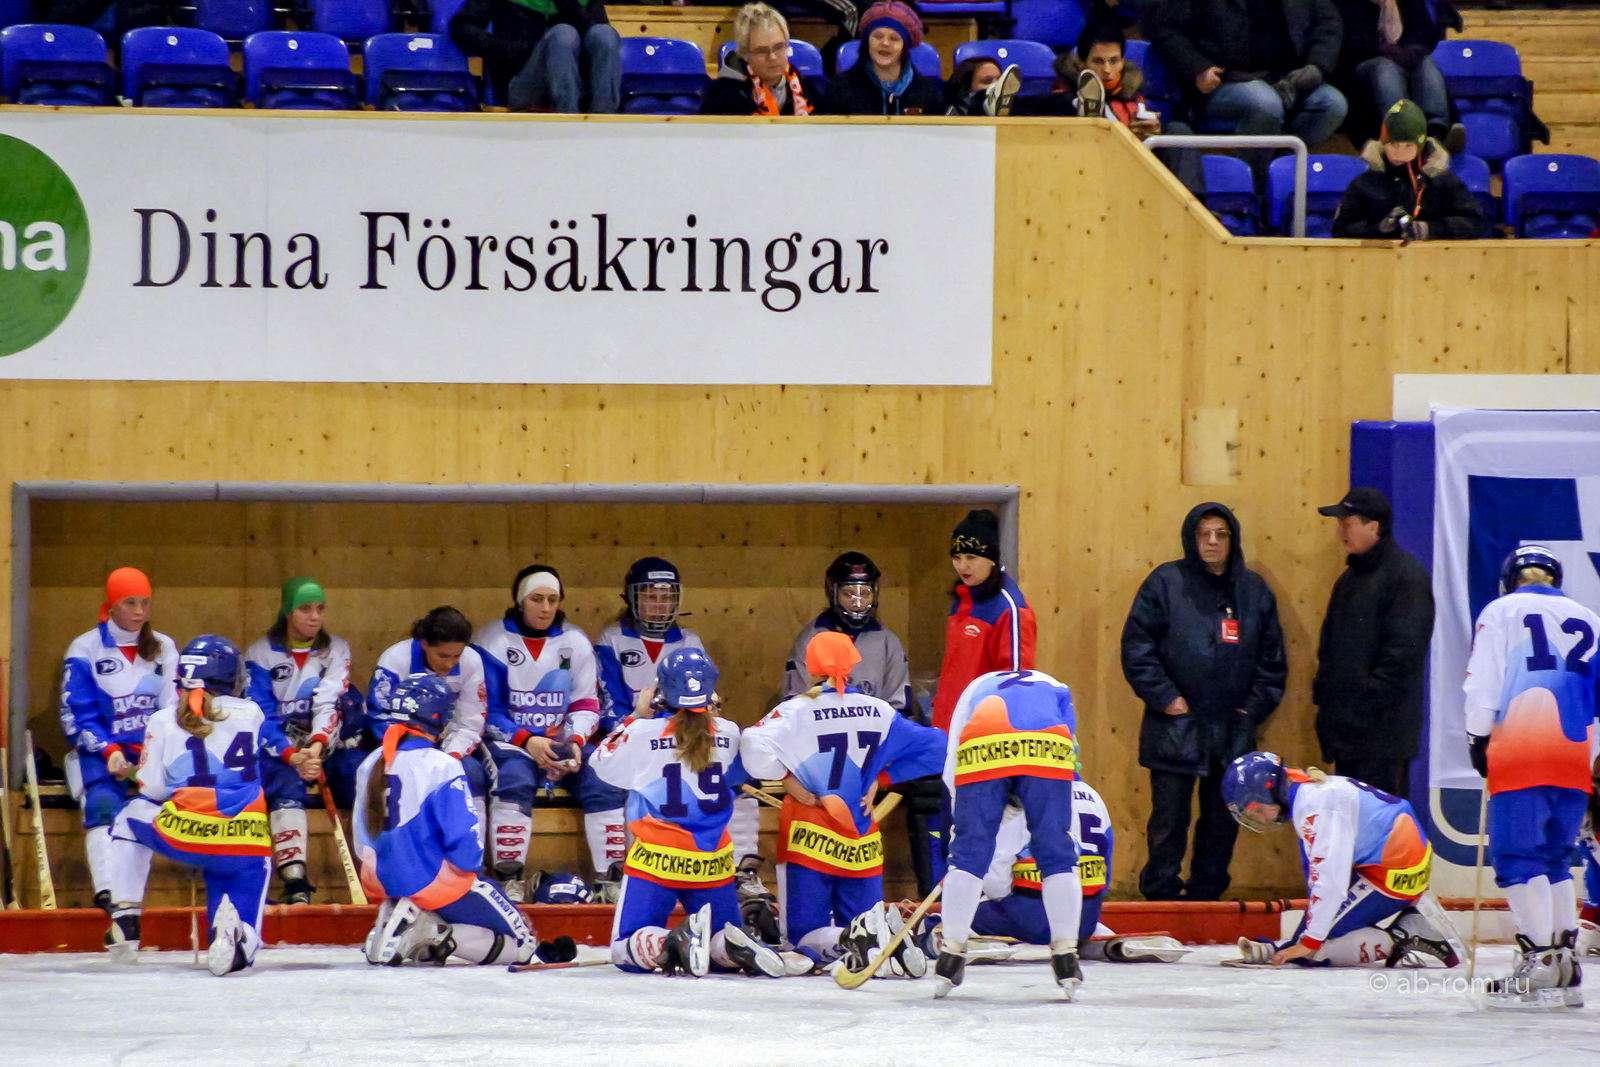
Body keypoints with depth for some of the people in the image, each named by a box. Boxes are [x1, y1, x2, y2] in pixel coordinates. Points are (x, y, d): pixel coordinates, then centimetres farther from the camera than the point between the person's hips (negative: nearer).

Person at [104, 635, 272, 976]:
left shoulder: (164, 721, 6)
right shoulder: (251, 714, 10)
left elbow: (151, 789, 6)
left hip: (183, 835, -1)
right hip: (247, 845, 1)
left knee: (131, 817, 34)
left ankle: (125, 917, 24)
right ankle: (236, 937, -31)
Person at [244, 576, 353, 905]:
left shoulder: (335, 650, 5)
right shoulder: (261, 653, -1)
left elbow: (329, 705, -11)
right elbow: (260, 717, -10)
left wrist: (316, 748, -31)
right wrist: (292, 756, -28)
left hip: (319, 746, 2)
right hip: (272, 751, -2)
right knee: (287, 783, -33)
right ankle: (294, 883, -43)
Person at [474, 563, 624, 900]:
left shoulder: (575, 643, 9)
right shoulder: (492, 642, -3)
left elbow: (586, 704, 9)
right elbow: (486, 711, -7)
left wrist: (576, 742, -11)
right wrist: (527, 742, -20)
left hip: (563, 742, 4)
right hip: (509, 742, -4)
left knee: (604, 780, -21)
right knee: (514, 781, -35)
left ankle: (611, 875, -15)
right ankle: (510, 879, -31)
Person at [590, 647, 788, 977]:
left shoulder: (644, 733, -9)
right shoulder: (727, 733, 0)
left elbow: (603, 763, 9)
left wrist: (637, 717, 16)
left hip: (655, 862, -3)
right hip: (712, 861, 3)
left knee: (626, 950, 2)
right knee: (723, 947, 15)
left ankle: (671, 944, -31)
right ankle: (739, 949, -22)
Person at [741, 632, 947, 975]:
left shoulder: (797, 711, -9)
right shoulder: (879, 712, 3)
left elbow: (755, 749, -22)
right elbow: (933, 748, 8)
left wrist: (788, 779, -6)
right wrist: (882, 778, 11)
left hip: (809, 842, -3)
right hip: (861, 843, 3)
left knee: (805, 939, 2)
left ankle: (851, 938, -29)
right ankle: (886, 932, -21)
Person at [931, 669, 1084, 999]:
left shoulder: (977, 687, 41)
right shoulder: (1055, 689, 41)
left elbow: (951, 770, 32)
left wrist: (961, 819, 38)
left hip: (981, 749, 0)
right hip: (1047, 751, 0)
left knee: (969, 851, 9)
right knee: (1056, 852, 8)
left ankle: (950, 959, 8)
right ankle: (1066, 957, 4)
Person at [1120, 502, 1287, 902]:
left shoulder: (1254, 590, 10)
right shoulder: (1165, 583, -1)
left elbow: (1271, 658, 14)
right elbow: (1137, 646, -3)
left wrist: (1256, 706, 3)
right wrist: (1164, 697, -10)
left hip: (1234, 730, 3)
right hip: (1175, 729, -3)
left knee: (1224, 819, 8)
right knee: (1169, 818, -2)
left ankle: (1206, 893, 18)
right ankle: (1161, 893, 7)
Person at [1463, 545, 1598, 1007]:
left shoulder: (1501, 612, 9)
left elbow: (1483, 682, -1)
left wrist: (1478, 738, 6)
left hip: (1522, 752, -5)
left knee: (1516, 856, -5)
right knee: (1555, 859, 13)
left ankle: (1540, 964, -16)